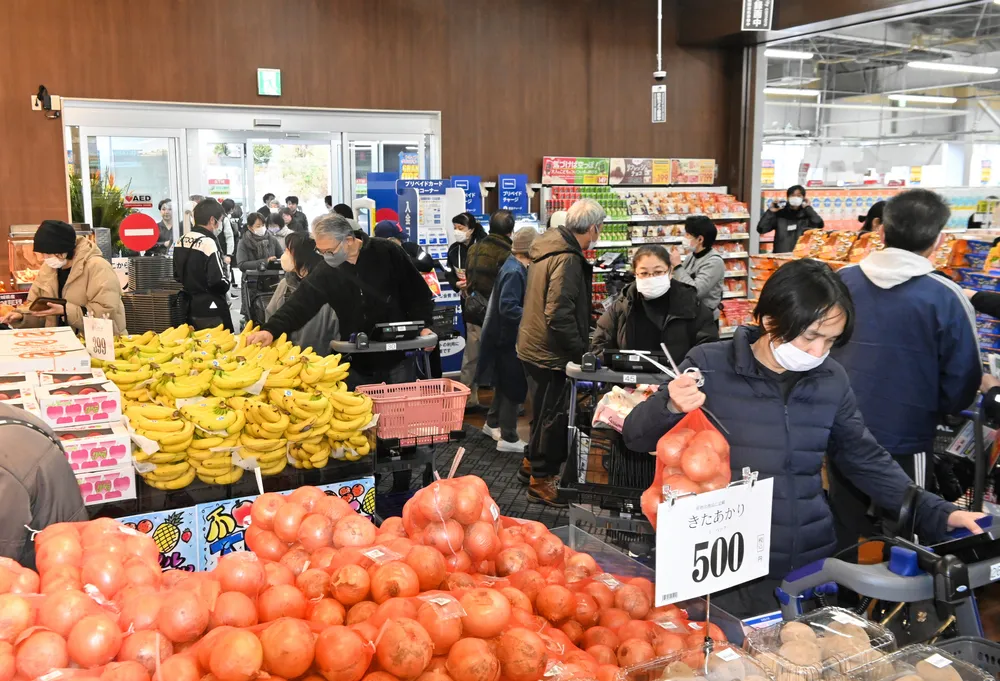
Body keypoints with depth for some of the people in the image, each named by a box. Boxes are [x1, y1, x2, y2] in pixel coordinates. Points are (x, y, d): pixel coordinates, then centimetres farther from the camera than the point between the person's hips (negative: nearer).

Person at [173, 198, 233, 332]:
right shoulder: (208, 242, -19)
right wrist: (226, 285, -3)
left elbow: (177, 275, 16)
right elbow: (218, 282, -23)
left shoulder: (182, 241, 6)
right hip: (210, 311, -8)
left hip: (190, 307, 8)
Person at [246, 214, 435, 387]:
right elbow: (300, 303, -10)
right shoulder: (325, 272, -3)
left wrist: (423, 325, -9)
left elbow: (418, 293, -2)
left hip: (397, 355, -2)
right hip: (357, 361, 2)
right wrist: (271, 330, -24)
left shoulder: (387, 253, -9)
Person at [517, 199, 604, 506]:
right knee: (553, 415, 2)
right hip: (550, 353, -10)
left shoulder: (550, 248, 9)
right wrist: (579, 350, -18)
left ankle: (536, 462, 38)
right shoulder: (567, 259, -23)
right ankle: (541, 480, 13)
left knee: (545, 411, 23)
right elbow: (559, 315, -28)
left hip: (534, 347, 10)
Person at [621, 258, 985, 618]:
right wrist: (669, 407, -28)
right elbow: (636, 437, -7)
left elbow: (866, 461, 14)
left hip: (812, 566, 4)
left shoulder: (832, 380, 2)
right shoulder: (711, 367, -10)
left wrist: (937, 514, 7)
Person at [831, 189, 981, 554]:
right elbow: (962, 384, -8)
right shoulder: (945, 298, -16)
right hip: (905, 442, -3)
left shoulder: (840, 283, -6)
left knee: (845, 540, 20)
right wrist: (931, 413, 12)